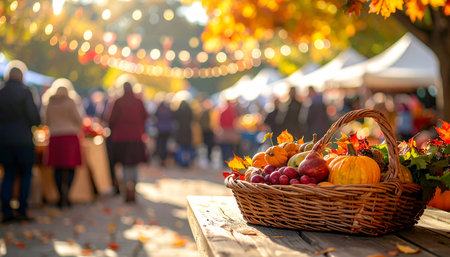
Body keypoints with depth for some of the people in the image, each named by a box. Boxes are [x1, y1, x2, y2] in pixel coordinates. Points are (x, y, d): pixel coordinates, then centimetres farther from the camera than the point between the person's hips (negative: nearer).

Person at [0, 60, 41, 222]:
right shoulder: (24, 92, -8)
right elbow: (34, 117, -12)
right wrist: (35, 123, 9)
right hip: (23, 140, -4)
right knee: (25, 175, 6)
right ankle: (22, 210, 2)